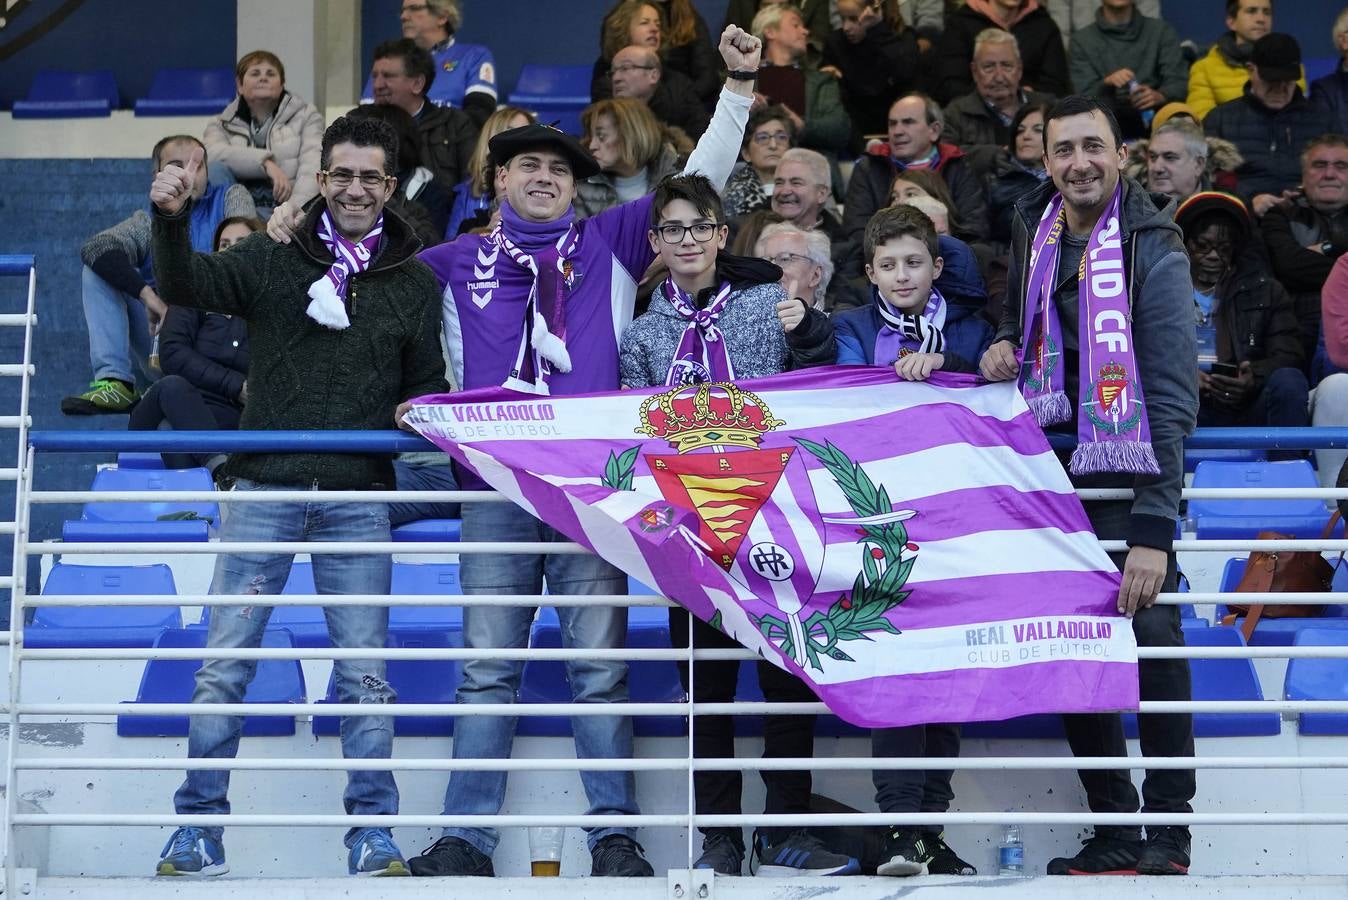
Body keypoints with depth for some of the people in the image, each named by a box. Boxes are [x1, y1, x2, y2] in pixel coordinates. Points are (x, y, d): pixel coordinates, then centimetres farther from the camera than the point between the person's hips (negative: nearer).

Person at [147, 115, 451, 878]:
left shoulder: (415, 282, 11)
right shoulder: (273, 260, 7)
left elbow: (429, 382, 17)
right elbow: (187, 286, -6)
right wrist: (173, 221, -24)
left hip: (359, 498, 1)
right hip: (266, 488, -1)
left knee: (365, 672, 1)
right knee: (225, 664, -2)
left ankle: (374, 834, 9)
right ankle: (198, 830, 6)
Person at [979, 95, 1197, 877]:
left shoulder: (1152, 250, -12)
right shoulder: (1035, 229, 6)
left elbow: (1174, 398, -18)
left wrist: (1155, 528, -26)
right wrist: (1009, 346, 0)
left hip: (1130, 463, -5)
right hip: (1054, 459, 5)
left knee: (1149, 626, -19)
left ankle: (1169, 829, -13)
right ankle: (1114, 826, 10)